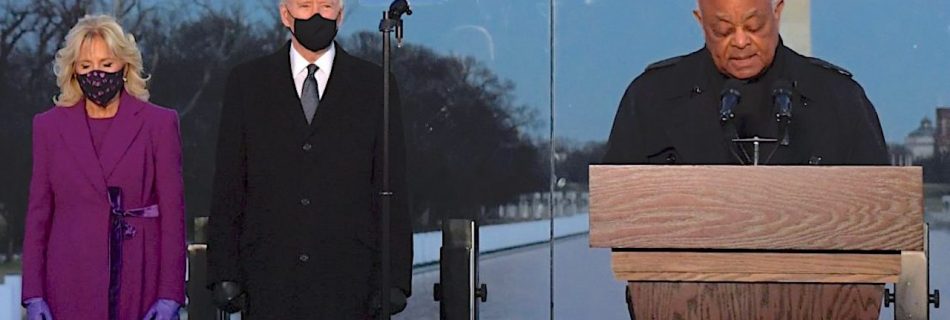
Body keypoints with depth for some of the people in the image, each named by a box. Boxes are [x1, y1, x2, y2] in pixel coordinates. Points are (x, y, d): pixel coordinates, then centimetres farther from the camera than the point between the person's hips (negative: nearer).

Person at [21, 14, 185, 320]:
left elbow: (173, 213, 1)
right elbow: (39, 213, 9)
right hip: (72, 289, 1)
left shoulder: (158, 123, 3)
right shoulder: (49, 126, 9)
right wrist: (33, 295, 2)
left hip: (140, 288, -1)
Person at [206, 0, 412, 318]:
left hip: (348, 281, 0)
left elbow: (391, 188, 4)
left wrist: (395, 278, -3)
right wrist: (224, 273, 0)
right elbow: (228, 185, 6)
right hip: (269, 277, 1)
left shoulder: (374, 85, 5)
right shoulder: (247, 82, 7)